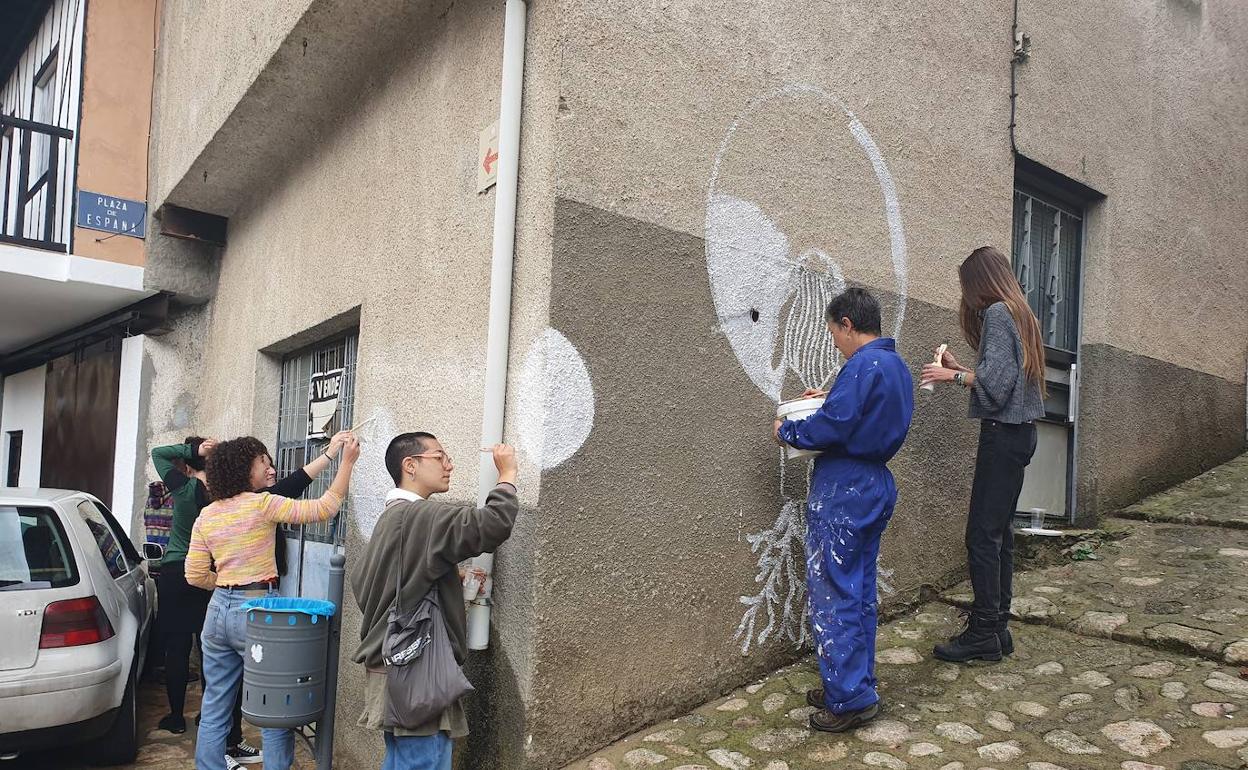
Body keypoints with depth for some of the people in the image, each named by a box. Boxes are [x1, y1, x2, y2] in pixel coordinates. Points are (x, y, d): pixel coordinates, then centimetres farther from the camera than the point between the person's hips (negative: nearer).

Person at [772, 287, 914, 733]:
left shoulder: (863, 366, -18)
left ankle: (850, 699, 3)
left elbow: (830, 429, -22)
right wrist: (829, 400, 16)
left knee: (833, 595, -2)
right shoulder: (897, 366, 13)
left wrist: (787, 431, -6)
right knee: (860, 592, 15)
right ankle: (857, 685, 24)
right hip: (876, 486, 10)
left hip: (843, 492, -10)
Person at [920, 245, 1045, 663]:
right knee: (1000, 531, 12)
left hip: (1003, 434, -10)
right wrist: (959, 368, 20)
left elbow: (996, 381, -20)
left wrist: (953, 376, -7)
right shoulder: (1020, 314, 18)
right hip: (1020, 432, 10)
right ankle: (998, 627, 18)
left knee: (983, 533, -7)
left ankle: (983, 633, -2)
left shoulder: (997, 312, -11)